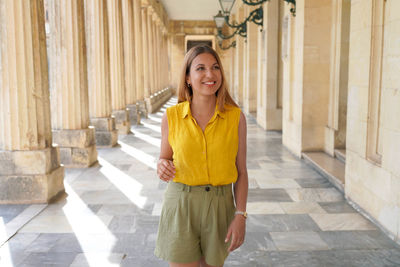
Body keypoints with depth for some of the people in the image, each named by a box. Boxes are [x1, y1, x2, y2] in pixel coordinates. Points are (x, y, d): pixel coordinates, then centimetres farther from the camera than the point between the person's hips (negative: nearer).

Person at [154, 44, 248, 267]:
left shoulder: (236, 117, -6)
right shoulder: (171, 117, -5)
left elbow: (241, 172, -1)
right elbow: (165, 159, 8)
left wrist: (240, 216, -7)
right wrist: (163, 166, -15)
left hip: (219, 206, 1)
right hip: (180, 206, 0)